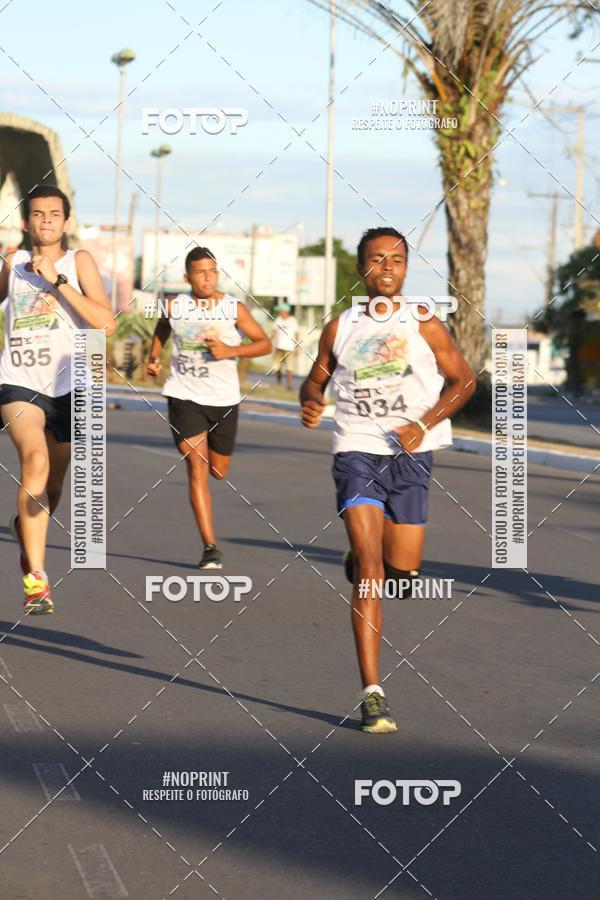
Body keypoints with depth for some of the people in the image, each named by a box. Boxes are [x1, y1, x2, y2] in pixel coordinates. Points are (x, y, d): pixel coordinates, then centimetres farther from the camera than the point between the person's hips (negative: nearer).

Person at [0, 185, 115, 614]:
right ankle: (36, 578, -30)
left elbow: (107, 323, -13)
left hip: (67, 385, 1)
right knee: (35, 461, -27)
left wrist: (57, 280, -17)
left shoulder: (79, 261, 0)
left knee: (52, 486, 16)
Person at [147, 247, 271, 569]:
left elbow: (265, 343, -2)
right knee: (197, 469, -12)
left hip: (223, 398, 1)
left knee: (218, 470, 13)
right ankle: (211, 547, -11)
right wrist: (154, 356, 4)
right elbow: (161, 330, 21)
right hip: (184, 395, -1)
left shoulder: (234, 308, -5)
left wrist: (230, 350, -17)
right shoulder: (174, 307, -1)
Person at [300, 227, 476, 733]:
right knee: (369, 564, -16)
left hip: (411, 455, 1)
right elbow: (317, 378, 19)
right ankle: (373, 693, -18)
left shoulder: (424, 326, 3)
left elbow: (463, 380, 7)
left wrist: (425, 423, -7)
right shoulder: (340, 328, 8)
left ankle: (360, 560, 43)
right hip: (357, 451, -1)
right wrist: (311, 403, -4)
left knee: (402, 574, 3)